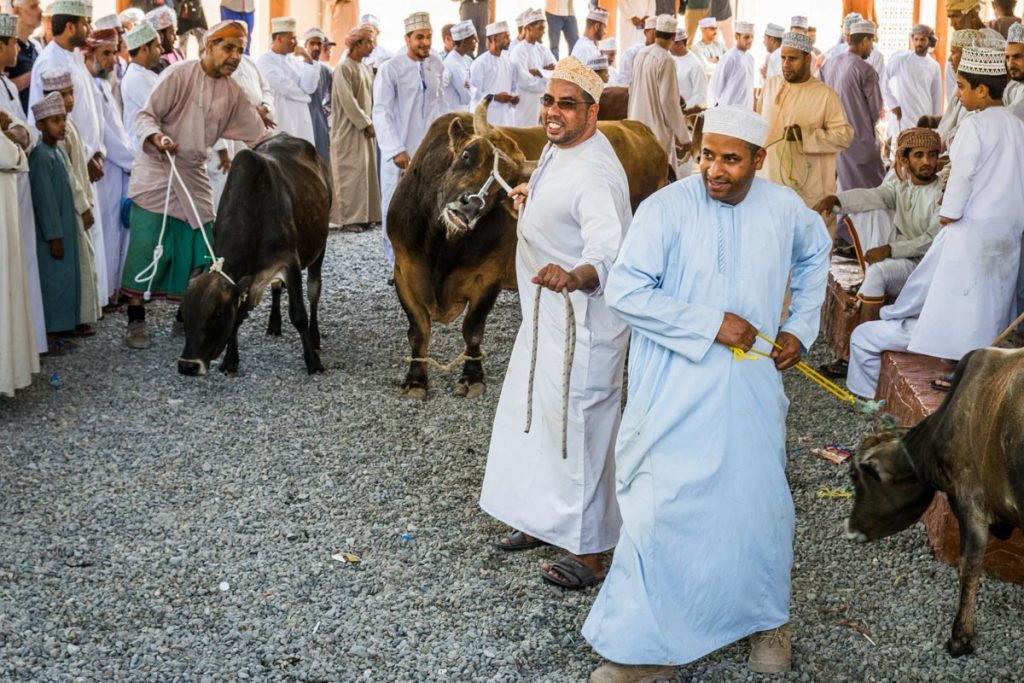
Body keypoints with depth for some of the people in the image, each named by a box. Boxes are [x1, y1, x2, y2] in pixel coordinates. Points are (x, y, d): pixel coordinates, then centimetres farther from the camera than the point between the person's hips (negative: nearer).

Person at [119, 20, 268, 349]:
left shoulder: (233, 93, 5)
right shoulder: (179, 74, -11)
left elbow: (258, 134, 9)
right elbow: (146, 116, -12)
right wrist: (158, 139, -31)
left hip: (195, 178, 5)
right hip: (157, 173, -5)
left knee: (198, 253, 4)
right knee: (146, 249, -7)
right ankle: (136, 320, 2)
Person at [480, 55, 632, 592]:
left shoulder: (594, 174, -26)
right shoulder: (556, 149, 5)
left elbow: (610, 249, -40)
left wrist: (574, 276, -57)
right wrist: (533, 199, 15)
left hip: (581, 321, -11)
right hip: (545, 313, 11)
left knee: (576, 428, -2)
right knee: (529, 416, 21)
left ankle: (588, 550, 11)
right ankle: (543, 519, 38)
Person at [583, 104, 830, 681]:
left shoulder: (784, 209, 2)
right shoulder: (666, 208, -11)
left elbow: (816, 253, 24)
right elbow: (625, 291, -16)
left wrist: (801, 329, 15)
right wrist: (710, 325, -17)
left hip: (753, 385, 3)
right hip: (677, 389, -3)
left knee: (760, 502, 11)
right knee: (665, 507, -3)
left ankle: (767, 618, 35)